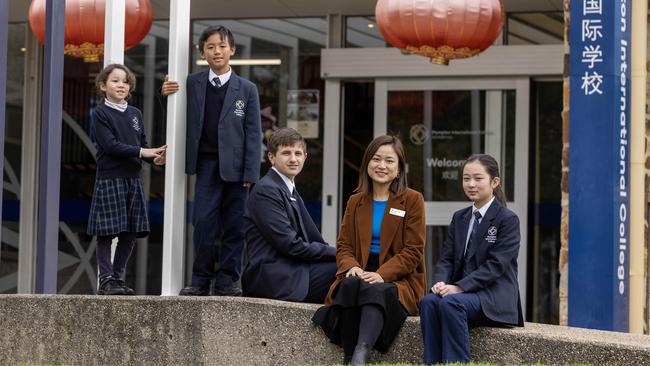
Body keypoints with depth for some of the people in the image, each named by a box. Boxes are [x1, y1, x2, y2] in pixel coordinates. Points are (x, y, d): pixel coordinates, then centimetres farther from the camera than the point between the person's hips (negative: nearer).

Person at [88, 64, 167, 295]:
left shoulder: (135, 114, 15)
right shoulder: (100, 114, -3)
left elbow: (143, 144, 13)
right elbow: (110, 145, -13)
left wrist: (155, 157, -8)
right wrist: (141, 152, -17)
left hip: (132, 179, 6)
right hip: (109, 179, -6)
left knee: (131, 233, 6)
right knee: (107, 232, -5)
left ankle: (118, 277, 15)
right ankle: (106, 280, -1)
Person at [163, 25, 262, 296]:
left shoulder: (246, 89, 5)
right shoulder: (192, 84, 6)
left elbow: (253, 134, 3)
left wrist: (251, 173, -5)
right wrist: (168, 96, -7)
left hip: (235, 167, 0)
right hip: (207, 164, 0)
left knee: (234, 225, 2)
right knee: (204, 222, -6)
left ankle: (226, 280, 10)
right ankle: (201, 281, 2)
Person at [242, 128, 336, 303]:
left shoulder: (289, 190, 22)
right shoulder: (265, 191, -9)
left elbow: (311, 238, 15)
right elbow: (291, 245, -15)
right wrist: (337, 253, -10)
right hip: (272, 279, -9)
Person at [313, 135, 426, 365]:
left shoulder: (412, 200, 4)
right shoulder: (356, 201, 18)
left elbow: (412, 251, -3)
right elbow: (344, 245, 13)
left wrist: (381, 274, -18)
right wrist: (352, 267, -11)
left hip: (398, 279, -3)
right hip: (361, 274, 3)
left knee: (377, 291, -37)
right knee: (350, 285, -33)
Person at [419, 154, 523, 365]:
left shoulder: (508, 219, -2)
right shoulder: (459, 218, 18)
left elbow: (496, 265, -12)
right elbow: (447, 258, 11)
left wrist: (459, 287, -21)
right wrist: (441, 282, -12)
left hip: (493, 296, -5)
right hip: (460, 292, 5)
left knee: (450, 303, -34)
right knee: (429, 301, -27)